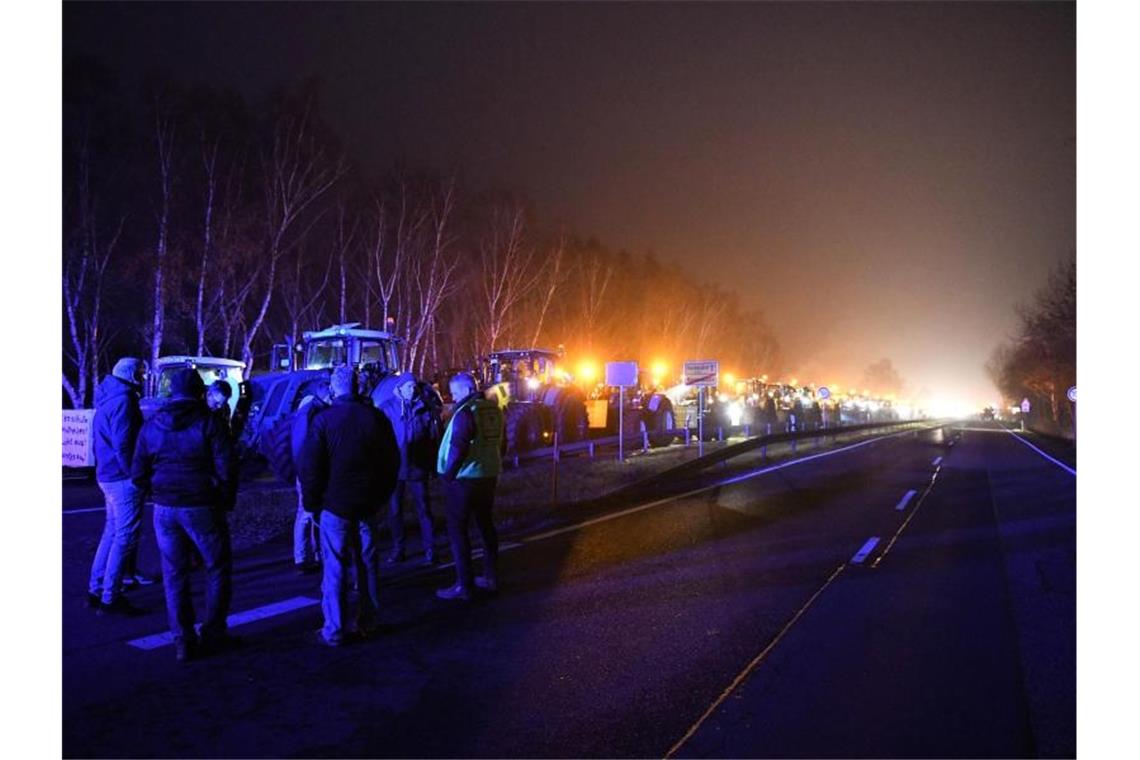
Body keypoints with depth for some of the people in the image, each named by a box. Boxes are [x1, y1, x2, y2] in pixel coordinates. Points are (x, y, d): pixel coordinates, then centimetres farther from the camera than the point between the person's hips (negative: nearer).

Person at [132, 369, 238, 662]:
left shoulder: (151, 426, 5)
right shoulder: (208, 423, -9)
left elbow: (138, 475, 5)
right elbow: (227, 468, -14)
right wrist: (226, 501, 1)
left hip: (165, 509, 4)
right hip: (202, 508, -4)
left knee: (174, 575, 12)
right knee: (218, 569, 12)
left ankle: (183, 642, 15)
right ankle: (213, 634, 14)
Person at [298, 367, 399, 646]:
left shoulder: (323, 420, -11)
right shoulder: (376, 417, 1)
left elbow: (309, 466, -11)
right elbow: (392, 460, 6)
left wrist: (312, 502, 0)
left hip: (335, 504, -3)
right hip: (369, 504, 4)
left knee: (335, 569, 4)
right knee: (369, 563, 13)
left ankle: (334, 630, 8)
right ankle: (369, 623, 21)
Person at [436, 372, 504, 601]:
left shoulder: (466, 412, -17)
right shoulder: (495, 409, 6)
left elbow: (458, 448, -24)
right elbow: (500, 444, 14)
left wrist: (447, 475, -14)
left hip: (464, 479, -8)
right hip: (489, 476, 8)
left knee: (458, 530, 1)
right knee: (486, 525, 17)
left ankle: (464, 586, 3)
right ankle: (491, 578, 25)